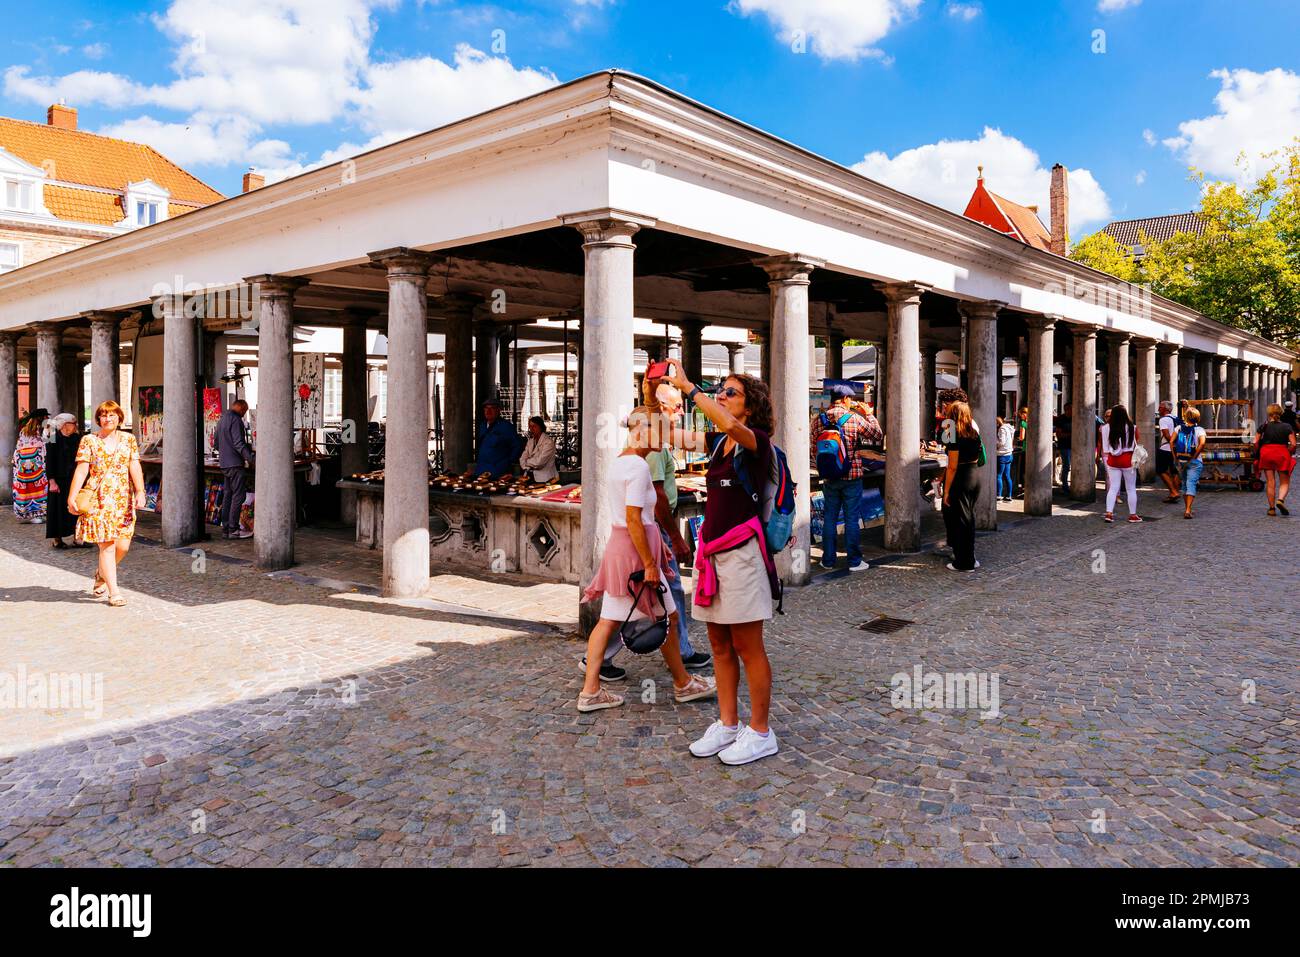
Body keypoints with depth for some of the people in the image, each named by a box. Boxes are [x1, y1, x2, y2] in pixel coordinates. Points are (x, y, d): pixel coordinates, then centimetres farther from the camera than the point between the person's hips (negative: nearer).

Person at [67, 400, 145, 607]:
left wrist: (140, 492, -12)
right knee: (107, 545, -6)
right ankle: (114, 592, -1)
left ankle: (102, 575, 31)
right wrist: (72, 496, -10)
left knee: (123, 545, 1)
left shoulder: (129, 439, 9)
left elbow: (135, 467, 1)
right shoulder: (89, 440, 4)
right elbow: (81, 470, -1)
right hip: (98, 498, -2)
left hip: (123, 498, 2)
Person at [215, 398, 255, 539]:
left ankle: (225, 527, 15)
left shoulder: (221, 419, 18)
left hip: (224, 464, 10)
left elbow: (216, 444, 25)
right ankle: (233, 529, -8)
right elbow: (239, 443, -22)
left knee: (227, 495, 12)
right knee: (238, 496, -7)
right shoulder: (235, 420, -13)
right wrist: (252, 458, -26)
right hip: (235, 464, -10)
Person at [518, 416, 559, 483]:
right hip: (533, 477, 6)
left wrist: (527, 461, 1)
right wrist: (527, 468, -10)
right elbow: (523, 459, 9)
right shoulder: (530, 441, 14)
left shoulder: (549, 442, -11)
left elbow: (539, 462, -16)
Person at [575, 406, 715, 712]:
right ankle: (683, 684, 23)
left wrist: (657, 544, 26)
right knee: (667, 617, 8)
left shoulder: (619, 462, 13)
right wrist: (650, 563, -19)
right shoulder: (638, 466, -17)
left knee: (608, 620, 8)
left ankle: (590, 690, 10)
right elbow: (633, 519, -21)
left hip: (617, 547, 9)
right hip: (635, 550, -9)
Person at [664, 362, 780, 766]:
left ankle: (760, 732, 14)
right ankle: (727, 725, 26)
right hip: (711, 550, 8)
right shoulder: (718, 442, 13)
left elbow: (730, 425, -31)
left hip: (740, 552, -8)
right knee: (720, 645, 14)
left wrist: (688, 387, -25)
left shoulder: (757, 441, -11)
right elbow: (674, 436, 17)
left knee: (748, 648, 1)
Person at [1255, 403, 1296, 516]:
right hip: (1282, 454, -1)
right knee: (1285, 482, 9)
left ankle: (1272, 508, 8)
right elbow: (1293, 444, -4)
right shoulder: (1287, 427, 2)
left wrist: (1257, 455, 10)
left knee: (1270, 482, 6)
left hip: (1266, 453, 1)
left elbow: (1256, 442, -2)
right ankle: (1280, 500, -18)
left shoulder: (1264, 426, 3)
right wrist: (1289, 454, 11)